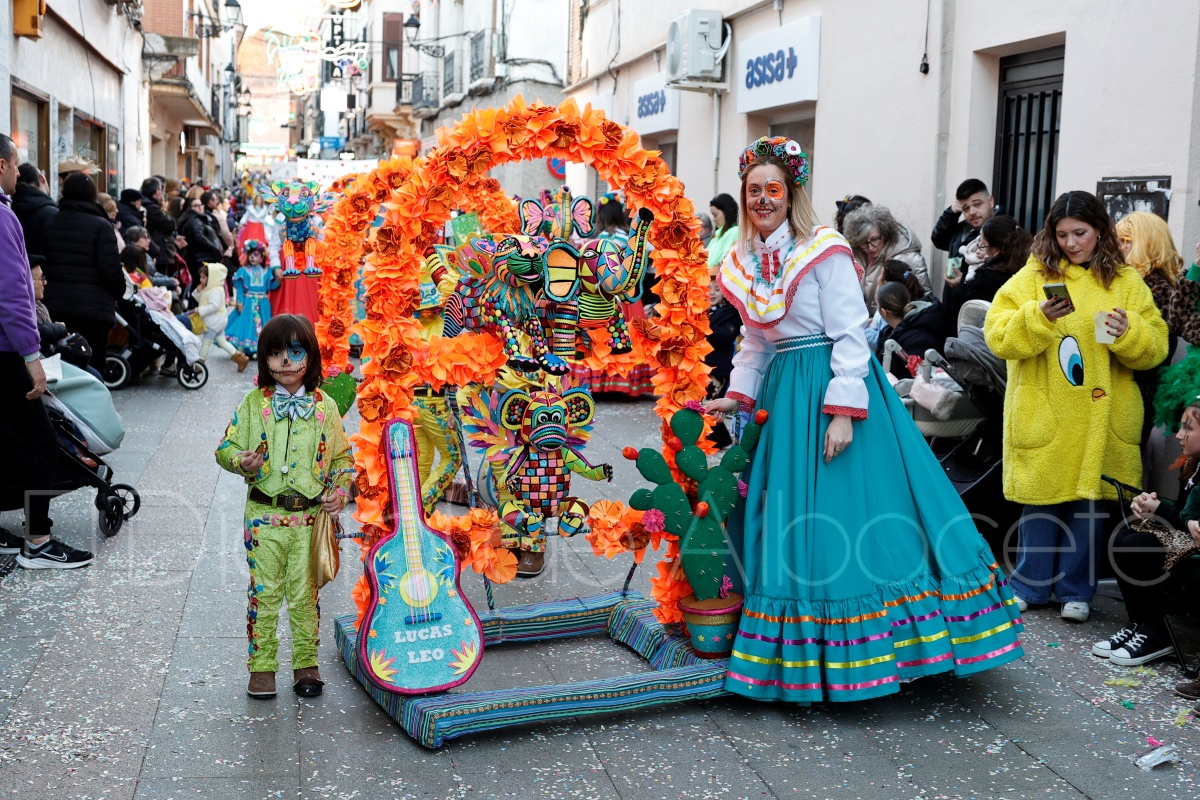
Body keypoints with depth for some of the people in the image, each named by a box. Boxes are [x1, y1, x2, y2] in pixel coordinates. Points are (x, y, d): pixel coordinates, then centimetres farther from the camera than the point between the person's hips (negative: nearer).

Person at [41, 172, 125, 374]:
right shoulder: (100, 225, -8)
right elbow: (111, 269, -12)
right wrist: (119, 293, 6)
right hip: (93, 307, -5)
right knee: (92, 368, 1)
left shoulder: (49, 222, 8)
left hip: (54, 306, 5)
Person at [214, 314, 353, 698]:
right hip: (264, 515, 0)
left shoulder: (325, 407, 3)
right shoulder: (252, 404, 1)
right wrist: (242, 461, -19)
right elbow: (226, 447, 3)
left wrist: (339, 489, -4)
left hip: (310, 517, 0)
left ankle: (306, 664, 21)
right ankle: (261, 666, 18)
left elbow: (343, 455, 11)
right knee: (264, 593, 5)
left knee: (305, 594, 8)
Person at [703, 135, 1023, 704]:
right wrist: (737, 396, 7)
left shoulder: (824, 252, -9)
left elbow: (850, 337, -13)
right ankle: (796, 649, 19)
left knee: (844, 513, -7)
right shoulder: (745, 263, 10)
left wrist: (842, 410, -20)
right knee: (786, 514, 8)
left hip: (833, 387, -7)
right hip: (781, 395, 7)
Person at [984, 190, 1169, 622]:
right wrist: (1039, 317, -23)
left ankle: (1076, 590, 21)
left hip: (1099, 417, 1)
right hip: (1042, 414, -1)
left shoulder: (1126, 282, 7)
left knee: (1088, 500, 6)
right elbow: (999, 336, -7)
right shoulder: (1033, 276, 2)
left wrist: (1128, 333, -16)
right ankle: (1030, 585, 21)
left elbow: (1155, 348, 4)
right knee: (1041, 499, 6)